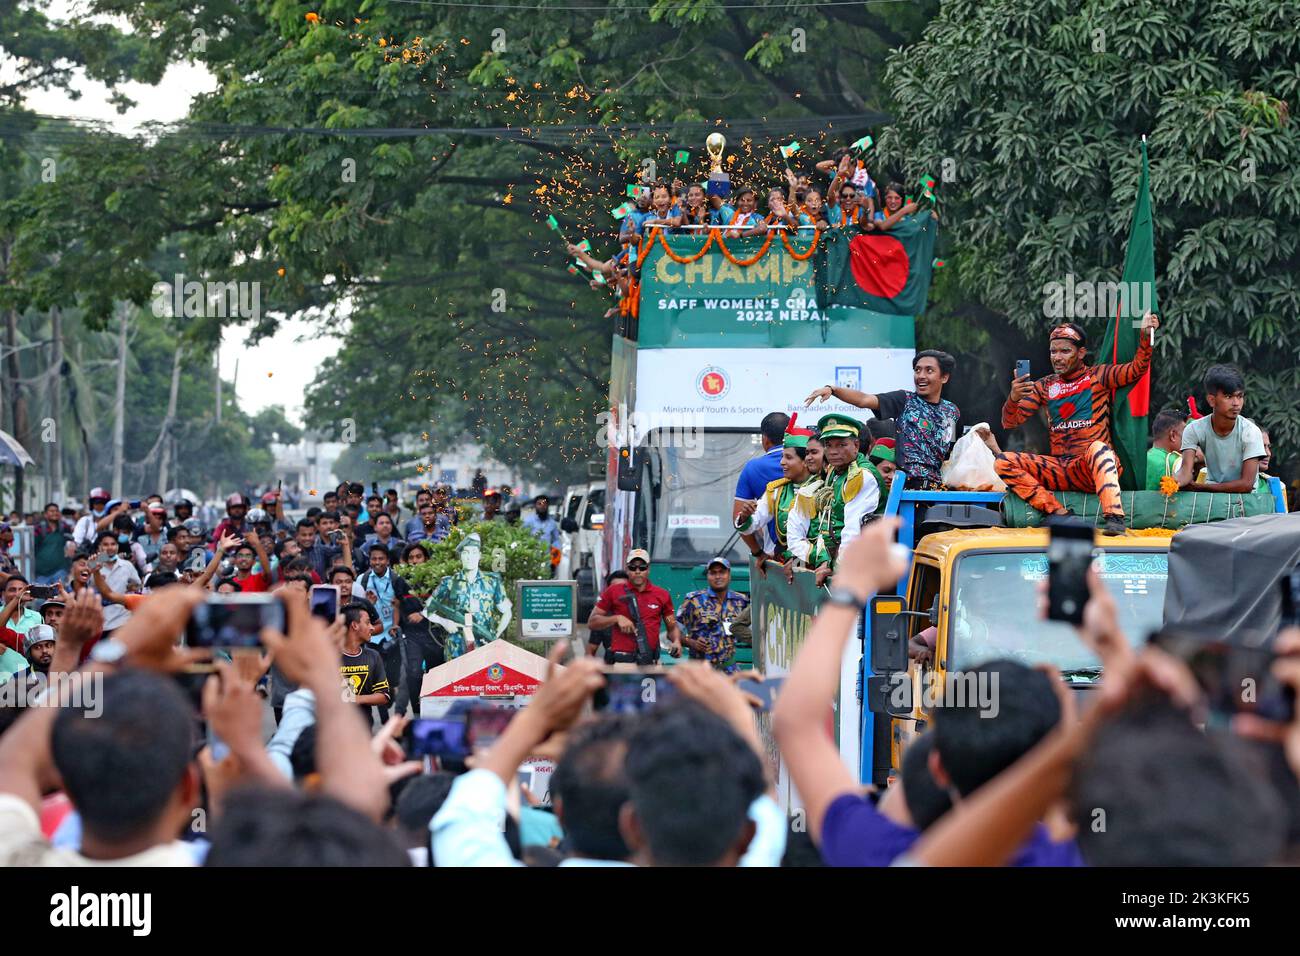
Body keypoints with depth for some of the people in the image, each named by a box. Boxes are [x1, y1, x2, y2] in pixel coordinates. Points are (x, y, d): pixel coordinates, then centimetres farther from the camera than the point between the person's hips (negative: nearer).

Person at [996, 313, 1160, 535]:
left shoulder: (1098, 376, 7)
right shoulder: (1044, 386, 14)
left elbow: (1137, 369, -7)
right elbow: (1010, 422, 8)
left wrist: (1145, 335, -23)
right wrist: (1013, 398, -14)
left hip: (1094, 467, -4)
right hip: (1059, 470, 4)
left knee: (1097, 447, -38)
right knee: (1003, 462, -16)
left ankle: (1114, 518, -52)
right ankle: (1059, 513, -27)